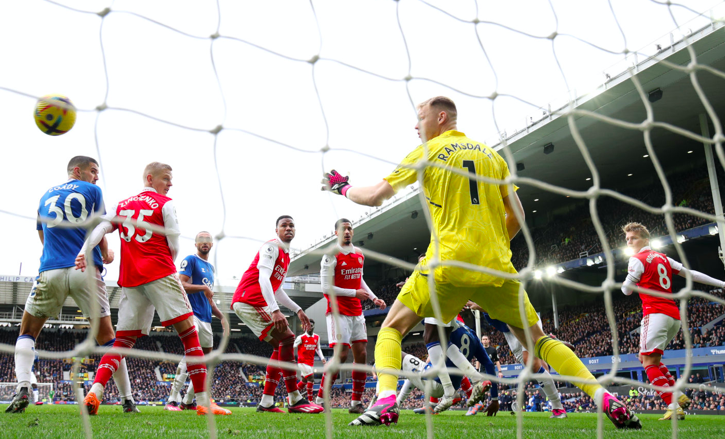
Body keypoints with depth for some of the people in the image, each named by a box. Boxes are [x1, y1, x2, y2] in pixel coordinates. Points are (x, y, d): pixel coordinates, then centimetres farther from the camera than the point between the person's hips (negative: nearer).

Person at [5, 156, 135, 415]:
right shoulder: (92, 191, 9)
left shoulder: (46, 196, 22)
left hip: (50, 272, 2)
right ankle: (127, 400, 7)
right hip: (86, 270, -2)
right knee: (106, 337, 5)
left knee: (28, 332, 18)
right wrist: (106, 254, 31)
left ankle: (23, 388, -3)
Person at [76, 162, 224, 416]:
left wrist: (84, 251, -7)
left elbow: (101, 228, 5)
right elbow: (174, 246, -1)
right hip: (160, 273, -6)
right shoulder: (165, 204, 3)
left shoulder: (122, 205, 20)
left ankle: (94, 393, -8)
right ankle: (204, 402, -7)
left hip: (129, 280, 6)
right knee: (189, 333, -4)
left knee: (124, 341, 12)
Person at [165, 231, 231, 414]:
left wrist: (221, 316, 21)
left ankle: (188, 401, 18)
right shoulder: (190, 260, -1)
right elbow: (181, 284, -14)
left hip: (205, 317, 9)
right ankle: (173, 399, -23)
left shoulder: (210, 267, 23)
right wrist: (203, 287, -17)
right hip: (191, 313, -9)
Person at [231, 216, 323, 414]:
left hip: (257, 304, 10)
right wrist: (275, 310, -32)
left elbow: (277, 291, 27)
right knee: (287, 338, -17)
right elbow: (263, 278, -22)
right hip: (248, 299, -10)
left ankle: (266, 402, 9)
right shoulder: (272, 247, -8)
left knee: (280, 345, 9)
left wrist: (298, 310, 21)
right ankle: (295, 400, -15)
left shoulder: (285, 256, 22)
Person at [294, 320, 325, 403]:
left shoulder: (317, 337, 6)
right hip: (302, 362, -7)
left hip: (311, 362, 7)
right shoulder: (301, 337, -10)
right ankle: (310, 400, -6)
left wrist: (322, 358, 7)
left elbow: (318, 348, 19)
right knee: (311, 379, -15)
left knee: (304, 381, 13)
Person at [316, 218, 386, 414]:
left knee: (361, 354, 3)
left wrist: (374, 298, 11)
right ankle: (320, 398, -1)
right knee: (342, 355, -14)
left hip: (356, 312, 7)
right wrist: (354, 293, -15)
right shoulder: (331, 256, -10)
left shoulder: (359, 254, 12)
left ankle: (356, 402, 11)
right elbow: (326, 287, -14)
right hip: (338, 311, -7)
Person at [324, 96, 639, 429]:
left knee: (392, 327, 8)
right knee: (536, 338, 16)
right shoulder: (492, 155, 17)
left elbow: (376, 196, 2)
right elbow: (517, 215, 15)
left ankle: (386, 401, -14)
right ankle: (605, 399, 4)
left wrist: (342, 187, 20)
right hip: (497, 265, 4)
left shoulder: (427, 152, 5)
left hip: (448, 264, -4)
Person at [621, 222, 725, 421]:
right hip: (674, 315, 9)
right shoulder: (663, 257, 19)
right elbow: (691, 274, 18)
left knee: (649, 362, -10)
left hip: (656, 313, -9)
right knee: (646, 357, 16)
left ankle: (674, 407, -19)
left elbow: (626, 290, 0)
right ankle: (678, 395, 9)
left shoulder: (637, 260, -3)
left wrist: (628, 280, 22)